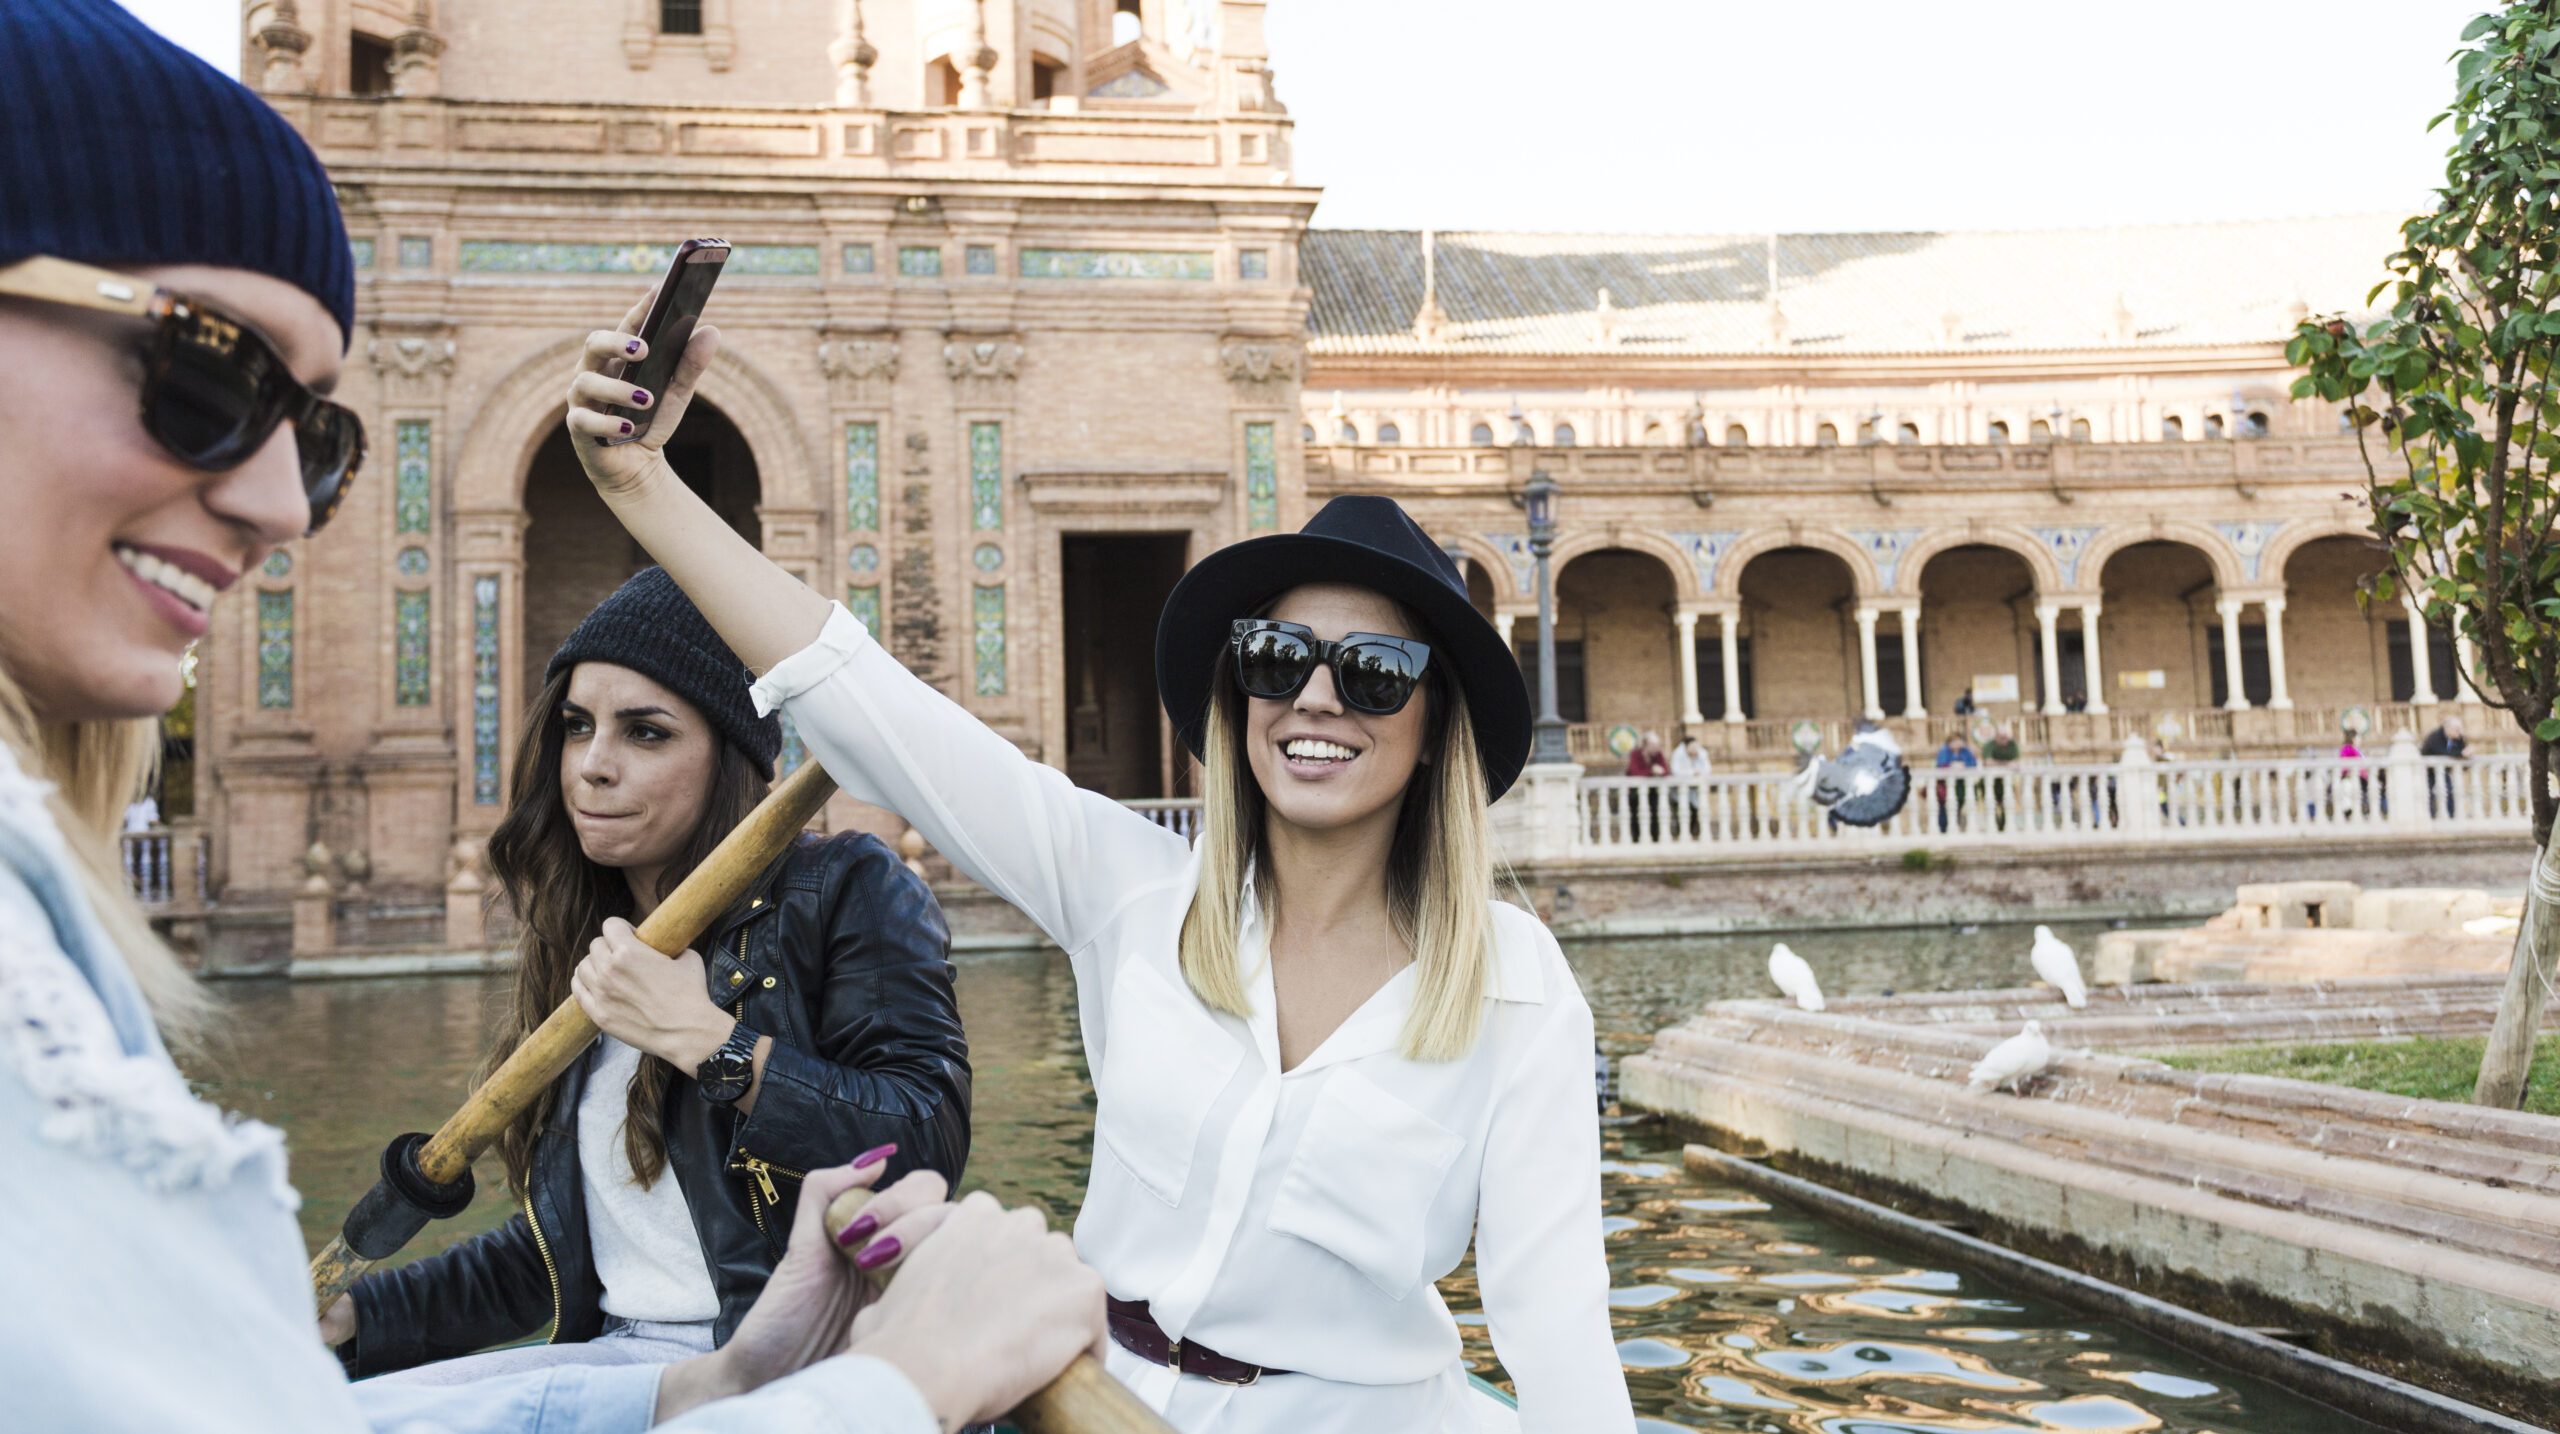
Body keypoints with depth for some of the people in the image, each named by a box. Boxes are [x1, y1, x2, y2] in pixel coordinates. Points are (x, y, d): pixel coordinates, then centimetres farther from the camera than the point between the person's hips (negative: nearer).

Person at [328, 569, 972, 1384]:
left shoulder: (847, 890, -5)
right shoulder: (586, 951, 16)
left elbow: (927, 1150, -18)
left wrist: (704, 1040, -19)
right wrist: (347, 1319, 13)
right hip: (613, 1358, 7)